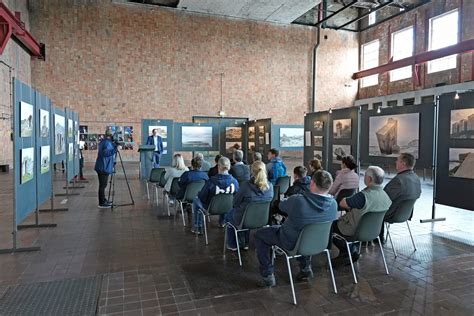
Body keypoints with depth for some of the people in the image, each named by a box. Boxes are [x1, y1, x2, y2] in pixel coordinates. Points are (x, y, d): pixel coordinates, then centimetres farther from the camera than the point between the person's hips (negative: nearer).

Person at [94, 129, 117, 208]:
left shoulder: (103, 141, 15)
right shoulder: (108, 142, -15)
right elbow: (106, 153, -26)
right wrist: (115, 149, -22)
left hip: (100, 167, 10)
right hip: (104, 167, -10)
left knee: (102, 185, 15)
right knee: (103, 185, -4)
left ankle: (103, 201, 24)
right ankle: (102, 203, 1)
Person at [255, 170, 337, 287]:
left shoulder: (298, 201, -33)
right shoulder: (333, 203, -18)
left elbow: (282, 205, -10)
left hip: (292, 243, -5)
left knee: (259, 234, 15)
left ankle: (268, 275, 14)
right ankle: (306, 267, 37)